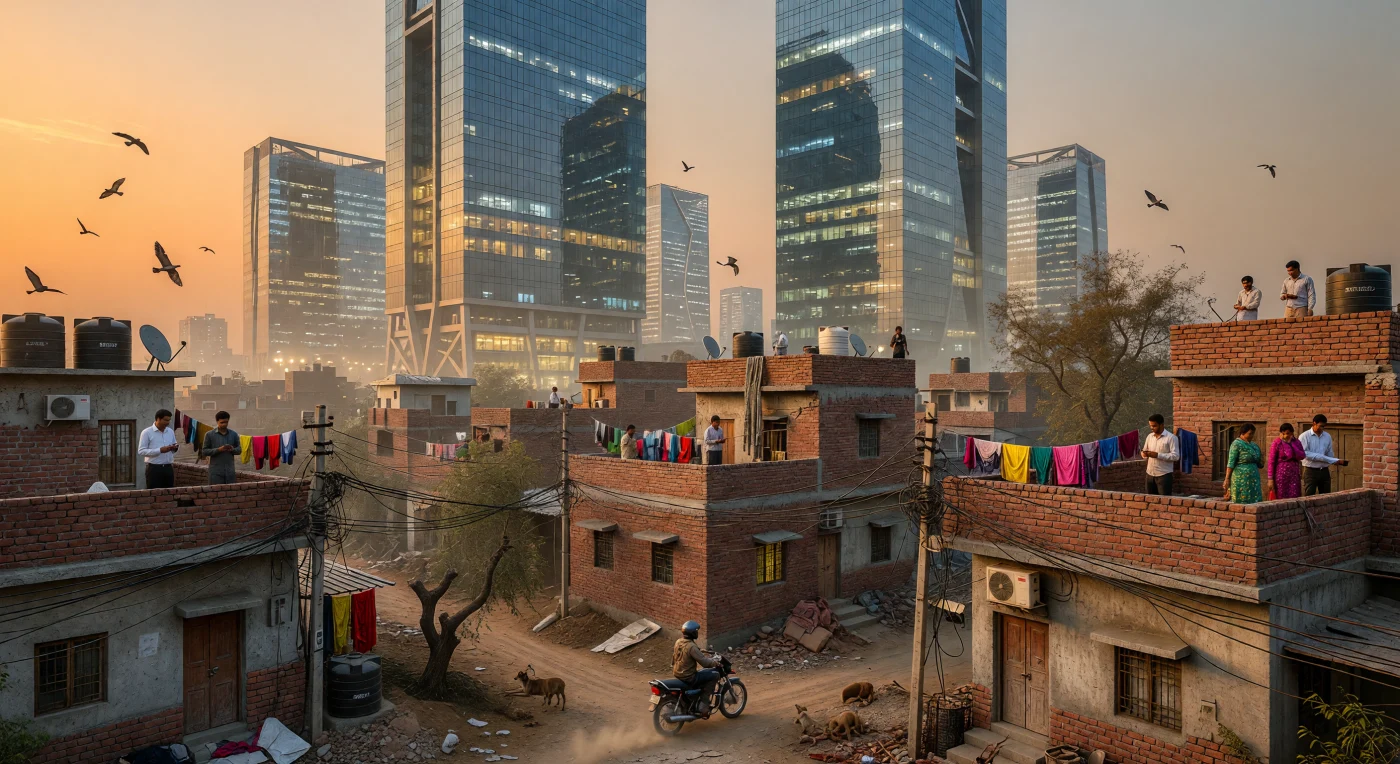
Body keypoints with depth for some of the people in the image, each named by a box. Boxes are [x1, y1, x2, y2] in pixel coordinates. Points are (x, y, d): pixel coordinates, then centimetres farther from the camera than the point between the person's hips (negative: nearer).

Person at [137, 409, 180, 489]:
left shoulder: (170, 431, 12)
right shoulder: (147, 432, -5)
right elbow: (141, 451, -12)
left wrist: (175, 448, -4)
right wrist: (160, 450, -21)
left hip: (168, 468, 5)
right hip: (154, 469, -5)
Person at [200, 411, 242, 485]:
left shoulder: (234, 434, 8)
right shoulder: (210, 435, 0)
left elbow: (239, 450, 11)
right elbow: (204, 452, -1)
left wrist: (233, 449, -11)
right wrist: (218, 450, -16)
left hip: (230, 471, 3)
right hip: (216, 471, -3)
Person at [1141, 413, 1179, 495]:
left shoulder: (1171, 437, -9)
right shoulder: (1149, 436, 10)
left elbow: (1176, 456, -15)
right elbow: (1144, 451, 16)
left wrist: (1157, 455, -23)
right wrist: (1145, 454, -8)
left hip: (1164, 475, -6)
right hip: (1150, 474, 6)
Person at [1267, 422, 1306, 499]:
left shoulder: (1296, 442, 7)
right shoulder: (1276, 443, -6)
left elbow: (1302, 456, -6)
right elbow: (1271, 462, -7)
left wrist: (1291, 444, -12)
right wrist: (1270, 479, -11)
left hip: (1294, 475, 4)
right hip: (1281, 475, -4)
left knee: (1294, 499, 1)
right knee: (1281, 499, 0)